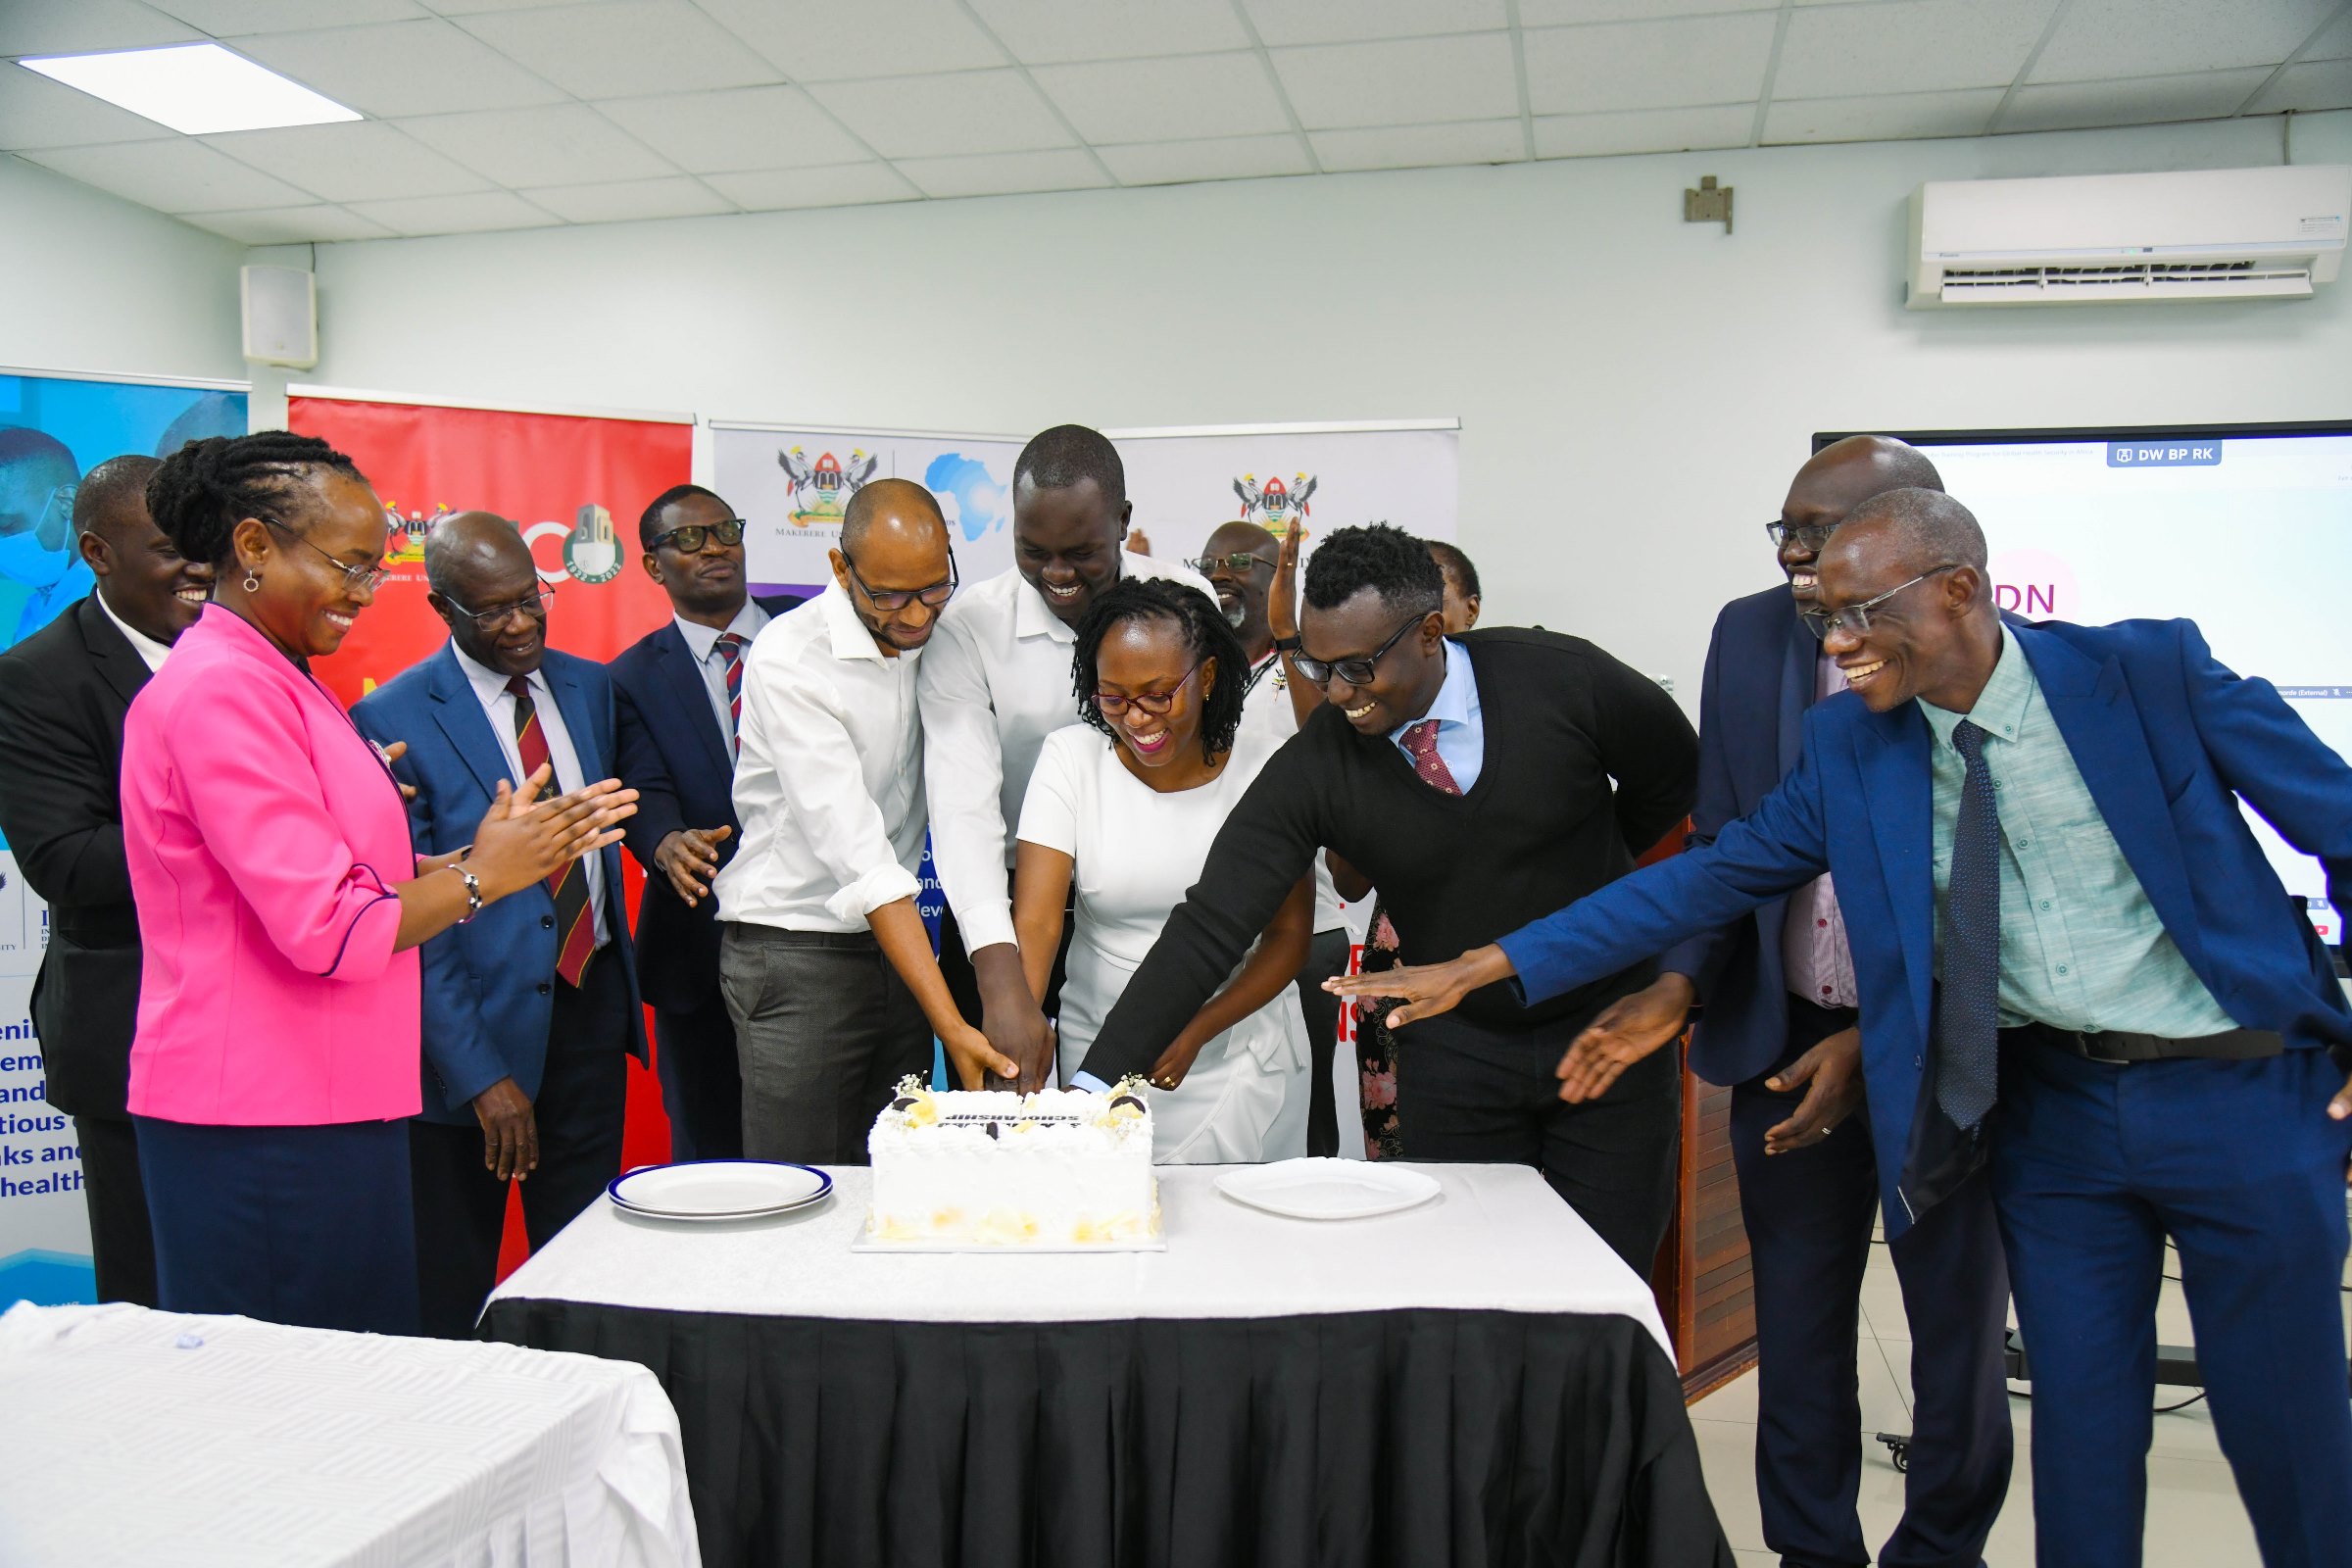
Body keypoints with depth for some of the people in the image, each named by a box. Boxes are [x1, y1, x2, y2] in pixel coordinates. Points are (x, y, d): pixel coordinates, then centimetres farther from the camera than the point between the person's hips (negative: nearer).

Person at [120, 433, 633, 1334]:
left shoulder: (274, 682, 15)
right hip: (264, 1123, -10)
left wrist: (519, 849, 5)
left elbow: (356, 886, 14)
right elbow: (326, 927, -20)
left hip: (321, 1100, 10)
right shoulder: (224, 691, -16)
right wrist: (482, 875, -8)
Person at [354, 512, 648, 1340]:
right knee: (451, 1293, 9)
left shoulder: (589, 686, 7)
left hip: (591, 1002, 5)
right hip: (478, 1023, -4)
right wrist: (479, 1073, -17)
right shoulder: (391, 721, -11)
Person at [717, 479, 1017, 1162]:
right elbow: (856, 855, -26)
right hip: (797, 956, -6)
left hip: (896, 938, 6)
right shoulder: (789, 660, -19)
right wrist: (951, 1023, -32)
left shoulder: (931, 634, 1)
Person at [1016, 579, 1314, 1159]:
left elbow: (1291, 935, -6)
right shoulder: (1070, 757, -8)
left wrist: (1195, 1033, -18)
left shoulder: (1267, 765, -9)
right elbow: (1035, 920, -15)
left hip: (1241, 1050, 0)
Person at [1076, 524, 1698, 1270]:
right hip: (1457, 1053, 1)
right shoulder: (1312, 768, -16)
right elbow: (1209, 927, -21)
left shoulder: (1563, 680, -17)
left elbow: (1676, 775, 3)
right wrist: (1096, 1086, -28)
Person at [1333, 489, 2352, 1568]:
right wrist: (1490, 967, -11)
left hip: (2239, 1091, -2)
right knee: (2081, 1424, 9)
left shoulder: (2150, 669, -13)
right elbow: (1716, 874, -5)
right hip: (2050, 1105, 2)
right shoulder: (1847, 744, -4)